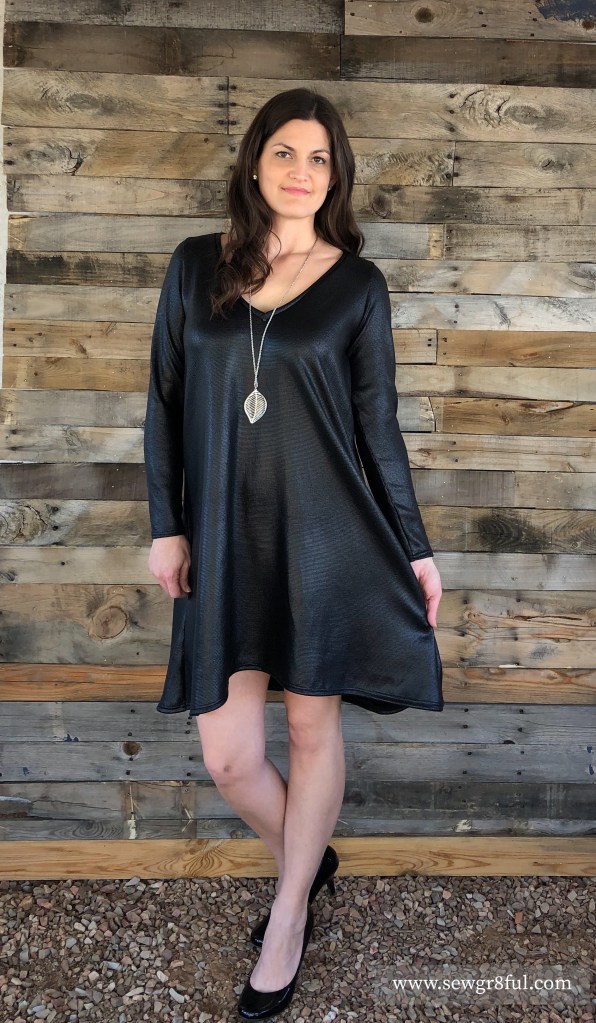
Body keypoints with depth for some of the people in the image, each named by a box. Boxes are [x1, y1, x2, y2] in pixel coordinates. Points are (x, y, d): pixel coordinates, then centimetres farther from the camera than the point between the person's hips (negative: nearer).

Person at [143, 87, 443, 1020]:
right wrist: (166, 525, 2)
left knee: (313, 726, 9)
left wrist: (414, 548, 3)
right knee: (228, 755, 2)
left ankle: (288, 918, 33)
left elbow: (378, 424, 3)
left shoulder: (358, 284, 2)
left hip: (326, 532, -1)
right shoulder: (196, 266, 7)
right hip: (225, 534, 2)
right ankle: (308, 862, 36)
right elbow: (165, 402, 7)